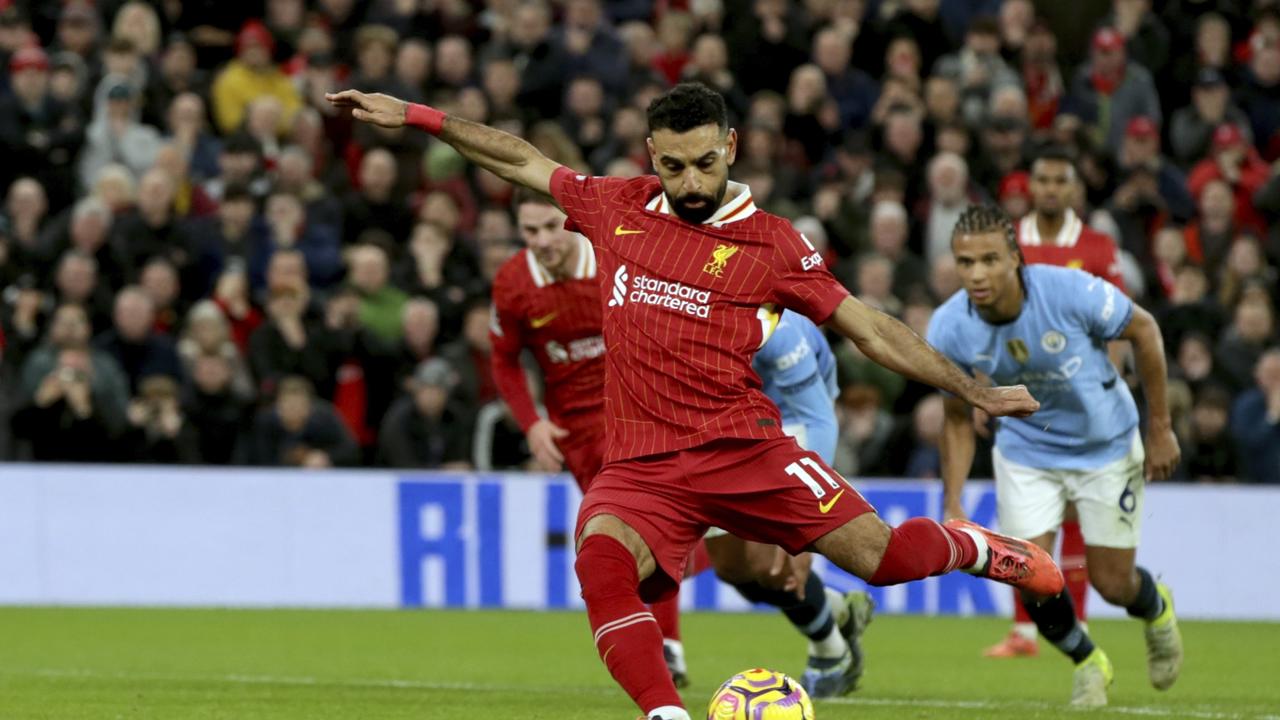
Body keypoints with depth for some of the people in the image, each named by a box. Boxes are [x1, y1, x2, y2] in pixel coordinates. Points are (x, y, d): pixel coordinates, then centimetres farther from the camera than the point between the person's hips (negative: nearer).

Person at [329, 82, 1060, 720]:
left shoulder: (770, 241, 2)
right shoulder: (616, 207, 10)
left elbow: (870, 329, 6)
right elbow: (522, 160, 22)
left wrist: (977, 392, 4)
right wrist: (413, 116, 23)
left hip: (741, 448, -1)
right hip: (642, 465, 1)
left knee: (882, 556, -11)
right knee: (602, 556, -31)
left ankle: (972, 547, 24)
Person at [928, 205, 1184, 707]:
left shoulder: (1072, 292, -31)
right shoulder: (948, 330, -21)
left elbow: (1144, 331, -12)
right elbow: (958, 419, -4)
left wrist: (1160, 428, -8)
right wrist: (953, 505, -11)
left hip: (1106, 446, -2)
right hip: (1025, 453, 2)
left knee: (1112, 584, 3)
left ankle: (1157, 610, 42)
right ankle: (1087, 662, 23)